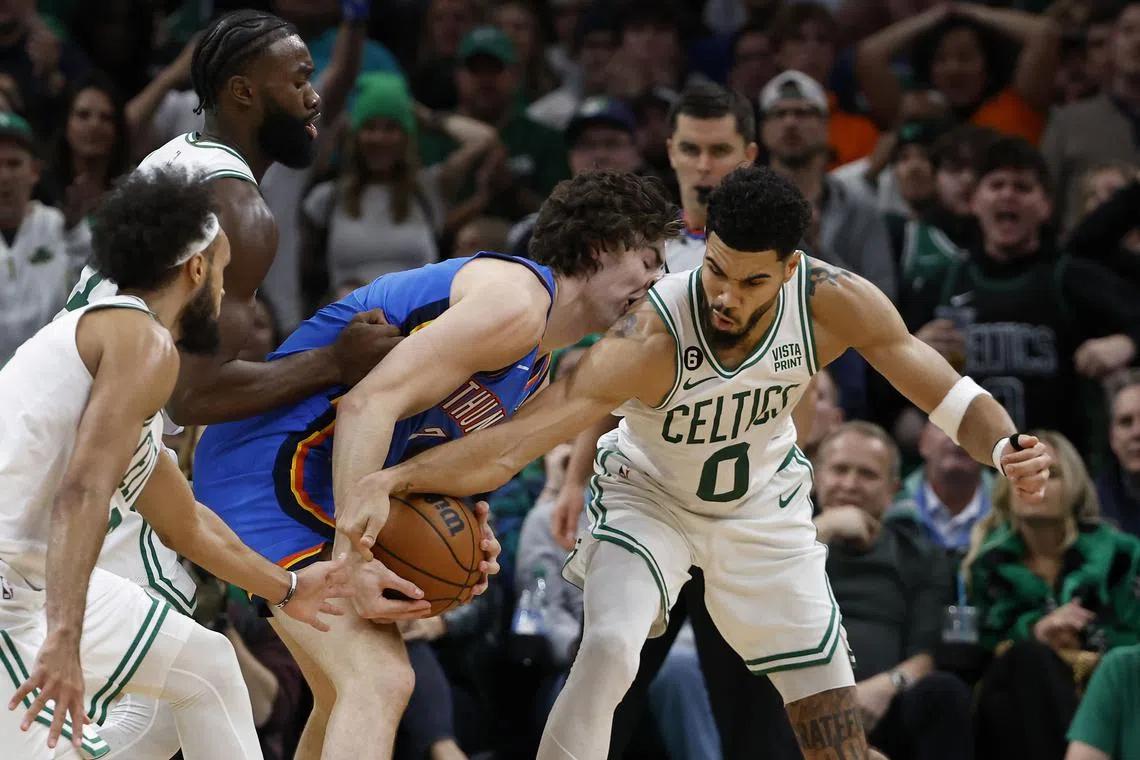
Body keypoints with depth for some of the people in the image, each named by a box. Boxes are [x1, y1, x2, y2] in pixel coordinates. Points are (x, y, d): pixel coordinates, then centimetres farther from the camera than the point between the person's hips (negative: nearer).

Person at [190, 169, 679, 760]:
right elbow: (370, 401, -24)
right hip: (273, 468, -11)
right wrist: (354, 556, -29)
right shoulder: (517, 297, -15)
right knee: (380, 681, -21)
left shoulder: (536, 370, 18)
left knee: (348, 698, 21)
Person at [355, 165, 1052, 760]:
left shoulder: (834, 303, -29)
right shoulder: (649, 339, -39)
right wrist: (389, 481, -60)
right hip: (649, 494, -3)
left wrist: (1007, 448, -40)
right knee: (609, 649, -28)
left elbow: (953, 397, -18)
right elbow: (514, 442, -45)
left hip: (763, 502, 4)